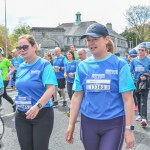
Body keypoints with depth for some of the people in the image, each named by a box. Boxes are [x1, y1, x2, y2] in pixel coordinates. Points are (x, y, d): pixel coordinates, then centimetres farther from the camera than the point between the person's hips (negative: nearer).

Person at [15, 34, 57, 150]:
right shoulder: (21, 67, 8)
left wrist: (37, 106, -32)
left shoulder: (44, 64, -11)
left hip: (42, 114, -6)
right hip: (21, 115, 6)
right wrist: (19, 104, 17)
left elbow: (51, 88, -21)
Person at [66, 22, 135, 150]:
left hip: (114, 123, -3)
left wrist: (129, 129, -11)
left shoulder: (120, 64, -8)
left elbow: (128, 99, -9)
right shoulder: (83, 66, 1)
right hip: (88, 122, 3)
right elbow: (77, 96, 5)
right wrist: (71, 124, 4)